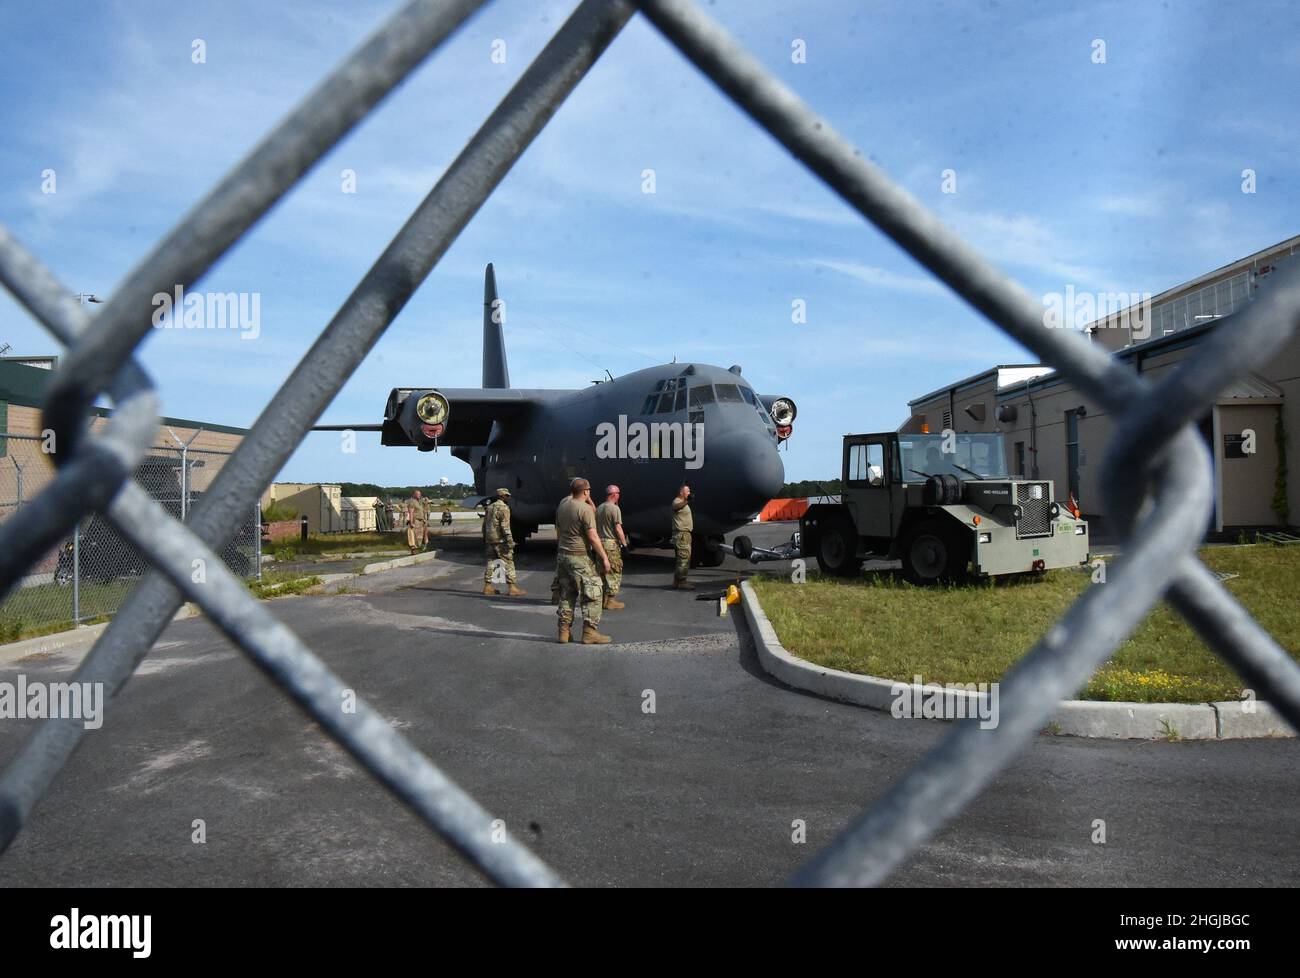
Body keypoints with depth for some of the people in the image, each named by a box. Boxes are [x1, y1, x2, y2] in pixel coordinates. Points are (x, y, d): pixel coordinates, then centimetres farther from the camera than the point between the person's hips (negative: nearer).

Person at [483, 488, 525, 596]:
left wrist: (485, 539, 26)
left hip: (490, 539, 8)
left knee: (491, 563, 12)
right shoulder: (504, 508, -11)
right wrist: (510, 541, -18)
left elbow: (485, 524, 19)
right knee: (509, 563, -4)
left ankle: (487, 587, 13)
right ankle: (512, 588, -7)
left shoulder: (490, 507, 15)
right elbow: (505, 526, -18)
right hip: (500, 540, -8)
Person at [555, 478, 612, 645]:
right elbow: (593, 537, -18)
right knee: (593, 593, 0)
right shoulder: (585, 509, -16)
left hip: (562, 555, 8)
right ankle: (590, 632, -2)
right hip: (580, 557, -8)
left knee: (567, 594, 15)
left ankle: (564, 631, 16)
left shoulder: (563, 503, 4)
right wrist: (604, 558, -13)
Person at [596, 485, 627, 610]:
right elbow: (618, 529, -16)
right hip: (611, 544, -8)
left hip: (600, 542, 8)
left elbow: (596, 527, 14)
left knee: (603, 572, 15)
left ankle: (603, 599, 20)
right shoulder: (614, 508, -12)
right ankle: (611, 601, 1)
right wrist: (624, 544, -10)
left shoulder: (599, 508, 11)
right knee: (614, 572, 0)